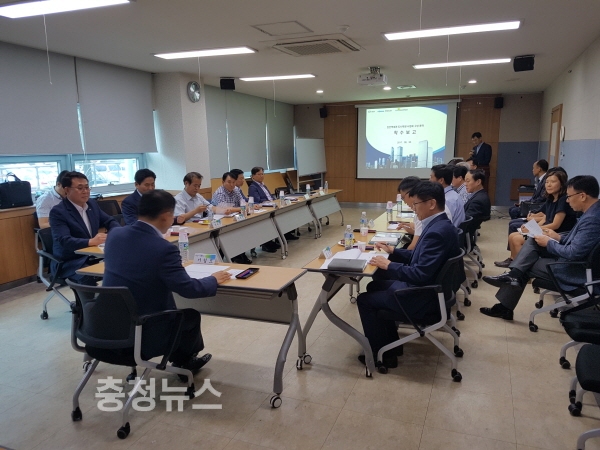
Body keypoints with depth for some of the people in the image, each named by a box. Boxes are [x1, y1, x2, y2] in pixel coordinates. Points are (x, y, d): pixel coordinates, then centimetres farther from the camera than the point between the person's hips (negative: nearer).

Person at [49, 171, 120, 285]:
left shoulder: (93, 204, 10)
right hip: (69, 262, -6)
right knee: (87, 278, -36)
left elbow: (110, 221, 16)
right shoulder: (58, 211, -11)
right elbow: (64, 241, -22)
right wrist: (90, 242, -39)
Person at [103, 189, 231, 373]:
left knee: (178, 311, 29)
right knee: (192, 315, 20)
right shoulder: (163, 249, -25)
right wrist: (214, 280, -1)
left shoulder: (114, 235, -3)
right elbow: (188, 289, -20)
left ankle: (183, 359, 45)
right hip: (143, 333, -7)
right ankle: (183, 361, 44)